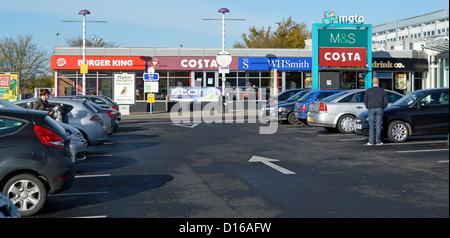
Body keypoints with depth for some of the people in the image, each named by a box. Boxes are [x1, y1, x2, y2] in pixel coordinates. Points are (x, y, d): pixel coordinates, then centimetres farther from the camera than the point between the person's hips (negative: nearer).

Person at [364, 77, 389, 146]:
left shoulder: (368, 91, -1)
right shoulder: (382, 91, 0)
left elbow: (365, 101, 1)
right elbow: (386, 101, 1)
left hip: (371, 109, 0)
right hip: (379, 109, 0)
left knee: (371, 125, 4)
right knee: (378, 125, 2)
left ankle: (371, 141, 2)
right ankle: (378, 141, 2)